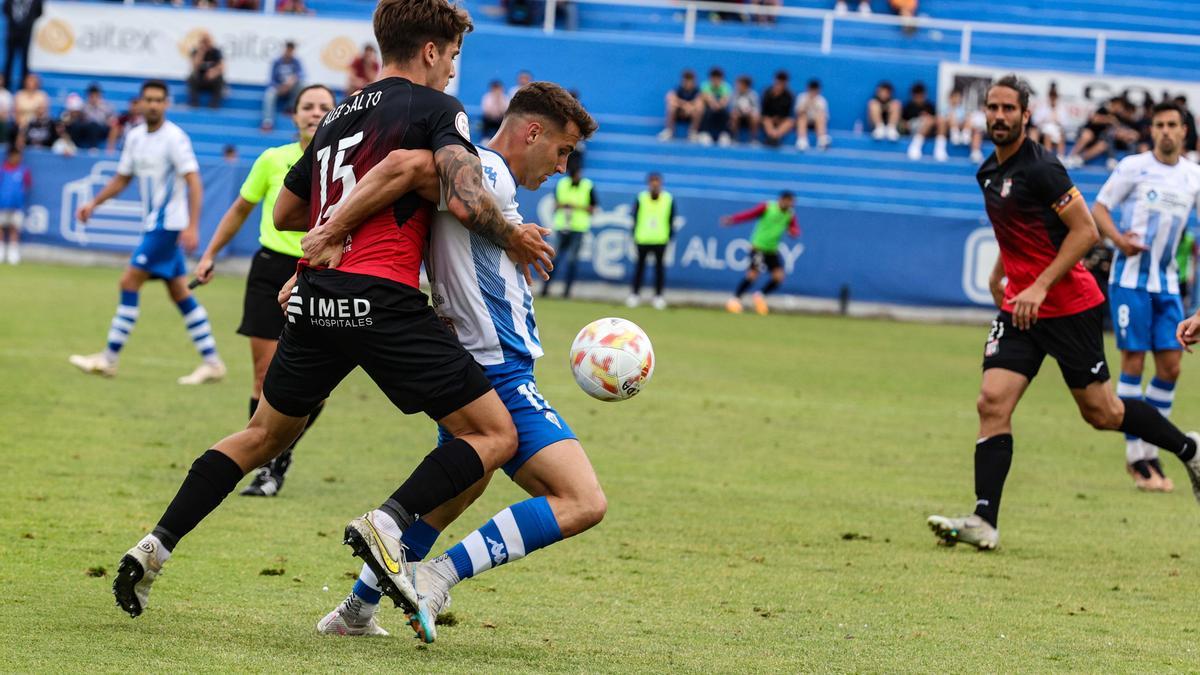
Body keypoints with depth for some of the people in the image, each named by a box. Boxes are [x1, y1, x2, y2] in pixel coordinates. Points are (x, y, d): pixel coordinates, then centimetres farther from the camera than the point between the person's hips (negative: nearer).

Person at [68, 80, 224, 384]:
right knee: (179, 293, 8)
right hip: (154, 224, 8)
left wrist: (192, 226, -28)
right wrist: (94, 203, 8)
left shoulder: (174, 138, -15)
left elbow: (193, 182, -20)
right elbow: (122, 179, 20)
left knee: (130, 282, -9)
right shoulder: (135, 137, 9)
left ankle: (109, 359, -4)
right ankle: (212, 362, 11)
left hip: (169, 225, -8)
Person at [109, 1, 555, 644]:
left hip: (313, 300, 7)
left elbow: (285, 211, 30)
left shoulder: (339, 115, 22)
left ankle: (154, 548, 17)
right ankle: (389, 523, -21)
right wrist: (513, 238, 3)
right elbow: (466, 200, -15)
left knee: (264, 435, 25)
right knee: (495, 435, -2)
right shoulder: (436, 108, 1)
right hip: (382, 300, -7)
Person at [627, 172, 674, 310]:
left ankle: (658, 296, 8)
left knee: (659, 266, 2)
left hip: (660, 240, 0)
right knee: (640, 265, 4)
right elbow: (635, 218, 6)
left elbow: (671, 220, 7)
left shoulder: (669, 199, 2)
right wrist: (634, 236, 3)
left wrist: (670, 236, 3)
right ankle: (635, 294, 11)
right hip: (642, 239, 0)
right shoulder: (641, 198, 1)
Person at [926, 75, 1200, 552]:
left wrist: (1040, 287, -21)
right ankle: (984, 522, -15)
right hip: (1019, 307, 7)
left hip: (1069, 306, -7)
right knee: (992, 402, -10)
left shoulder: (1040, 168, -16)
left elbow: (1085, 231, -18)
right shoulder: (989, 173, 10)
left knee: (1101, 413, 3)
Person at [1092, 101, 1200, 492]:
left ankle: (1151, 452, 11)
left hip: (1166, 282, 4)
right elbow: (1098, 208, -2)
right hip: (1130, 278, -4)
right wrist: (1117, 238, -21)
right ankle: (1136, 456, -1)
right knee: (1133, 361, -6)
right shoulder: (1133, 167, -5)